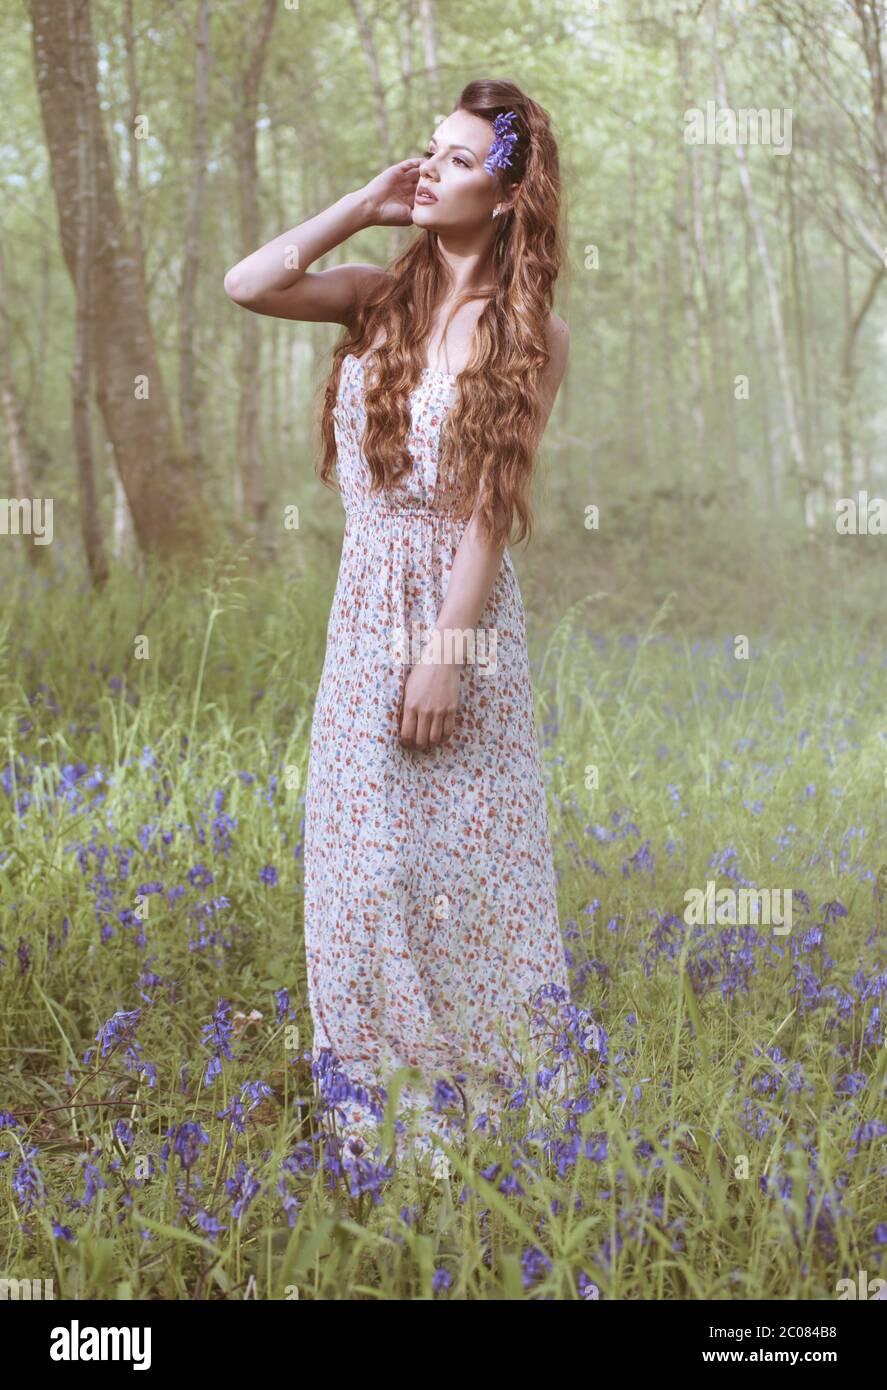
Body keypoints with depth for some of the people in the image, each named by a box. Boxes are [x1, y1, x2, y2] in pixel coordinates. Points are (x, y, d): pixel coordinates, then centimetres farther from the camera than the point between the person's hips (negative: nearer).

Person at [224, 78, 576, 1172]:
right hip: (364, 602, 5)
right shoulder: (385, 295, 6)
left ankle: (460, 1096, 22)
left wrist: (443, 655, -16)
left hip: (454, 609, -5)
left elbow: (491, 508, -12)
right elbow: (247, 285, -4)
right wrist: (364, 205, -3)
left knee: (450, 860, 5)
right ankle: (373, 1097, 25)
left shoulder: (528, 332, -7)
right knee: (362, 849, 10)